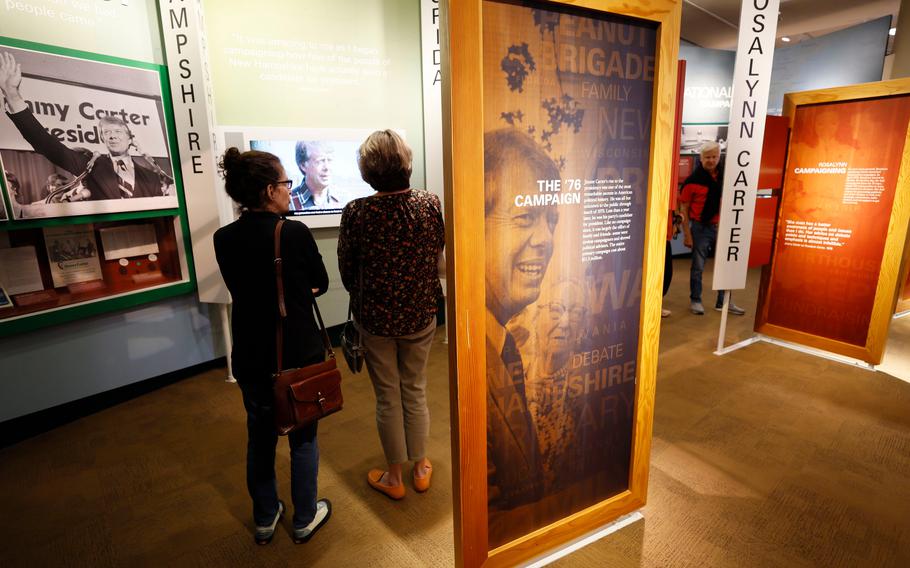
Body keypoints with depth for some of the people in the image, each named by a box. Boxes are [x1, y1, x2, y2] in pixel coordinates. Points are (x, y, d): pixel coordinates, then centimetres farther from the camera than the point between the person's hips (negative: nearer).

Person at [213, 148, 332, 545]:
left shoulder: (224, 239, -5)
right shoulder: (295, 233, -19)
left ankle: (265, 519, 39)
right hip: (299, 354, -4)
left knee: (260, 439, 21)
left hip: (251, 356, 4)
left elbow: (243, 288, 7)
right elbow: (320, 284, -5)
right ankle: (305, 519, 33)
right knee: (303, 439, 15)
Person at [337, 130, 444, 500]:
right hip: (421, 314, 2)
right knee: (416, 390, 20)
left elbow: (346, 270, -6)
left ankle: (394, 478, 32)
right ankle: (420, 468, 37)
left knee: (388, 397, 15)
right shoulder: (431, 204, -11)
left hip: (375, 317, -2)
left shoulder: (356, 212, -17)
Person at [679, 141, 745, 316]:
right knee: (698, 267, 5)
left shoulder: (725, 176, 5)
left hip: (722, 227, 4)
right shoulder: (693, 180, -7)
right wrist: (687, 234, -10)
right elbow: (684, 209, -6)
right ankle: (695, 301, 18)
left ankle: (724, 302, 20)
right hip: (701, 228, -4)